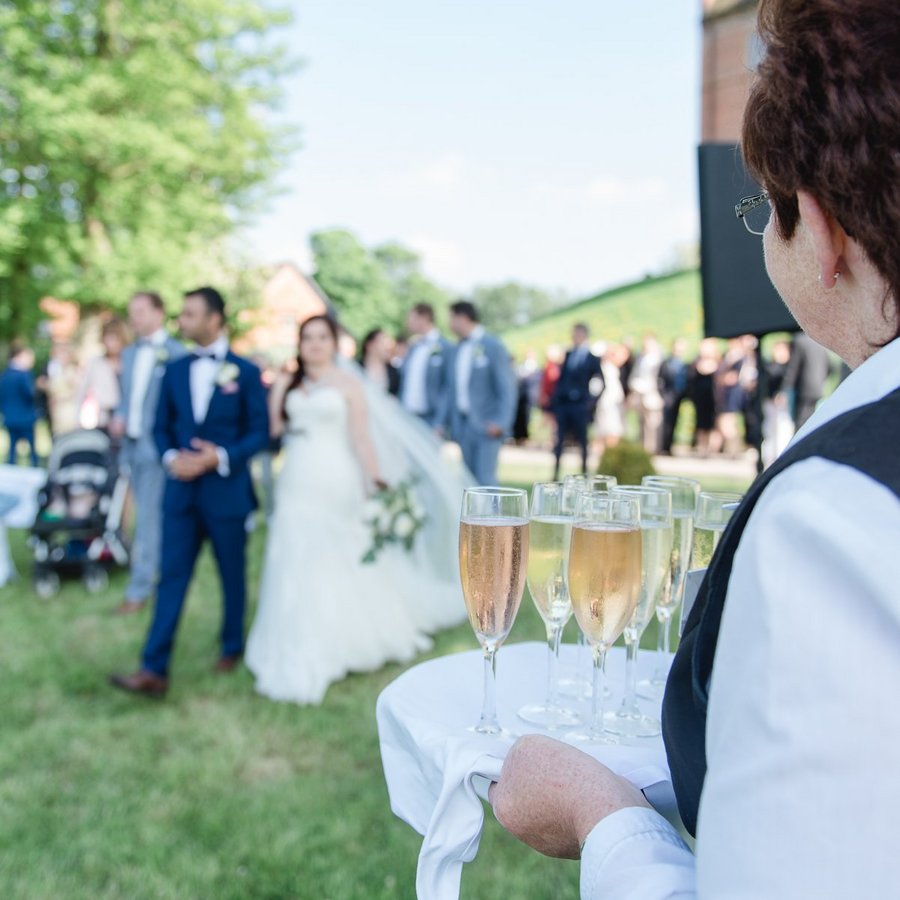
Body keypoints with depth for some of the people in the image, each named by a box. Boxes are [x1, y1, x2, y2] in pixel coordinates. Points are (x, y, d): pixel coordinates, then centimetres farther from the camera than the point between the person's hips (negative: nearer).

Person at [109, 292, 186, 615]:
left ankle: (139, 588, 1)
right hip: (131, 445, 7)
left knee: (149, 519, -4)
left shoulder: (176, 353, -10)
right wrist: (118, 418, 2)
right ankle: (164, 569, 30)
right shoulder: (129, 353, 14)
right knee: (149, 515, 16)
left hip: (156, 447, -7)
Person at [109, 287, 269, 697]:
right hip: (182, 490, 3)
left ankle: (232, 647, 32)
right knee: (171, 577, 0)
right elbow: (161, 427, 10)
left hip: (227, 491, -2)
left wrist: (222, 457, -18)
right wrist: (170, 458, -10)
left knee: (232, 575, 11)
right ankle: (154, 670, 1)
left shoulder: (245, 372, -3)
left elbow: (260, 431, -4)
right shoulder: (174, 371, 7)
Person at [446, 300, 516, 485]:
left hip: (486, 426, -7)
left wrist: (501, 422, -18)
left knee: (485, 479, -11)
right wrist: (454, 426, 14)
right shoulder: (459, 349, 14)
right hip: (464, 425, 7)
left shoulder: (493, 346, -6)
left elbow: (507, 388, -9)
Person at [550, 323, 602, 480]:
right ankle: (556, 473, 6)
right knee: (559, 440, 3)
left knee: (582, 442, 4)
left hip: (580, 405, -4)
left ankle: (584, 473, 13)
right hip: (563, 403, 4)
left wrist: (591, 401, -9)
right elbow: (561, 378, 13)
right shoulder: (568, 355, 12)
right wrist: (554, 400, 7)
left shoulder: (592, 358, -1)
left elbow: (599, 382, 0)